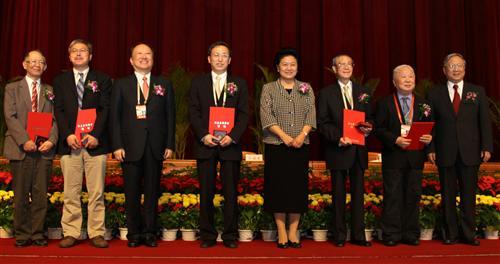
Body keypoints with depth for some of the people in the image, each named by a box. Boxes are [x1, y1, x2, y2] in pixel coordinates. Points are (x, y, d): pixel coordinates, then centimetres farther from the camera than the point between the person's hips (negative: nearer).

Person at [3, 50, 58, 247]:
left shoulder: (50, 91, 14)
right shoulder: (12, 88, 9)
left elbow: (55, 119, 7)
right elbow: (10, 117, -2)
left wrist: (51, 140, -10)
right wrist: (24, 140, -14)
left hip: (44, 149, 2)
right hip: (20, 148, -1)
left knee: (41, 194, 3)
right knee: (21, 195, 3)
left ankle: (37, 233, 11)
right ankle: (22, 234, 13)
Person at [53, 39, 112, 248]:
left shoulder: (102, 80, 10)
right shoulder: (60, 80, 15)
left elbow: (105, 109, 1)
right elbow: (58, 110, 6)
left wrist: (95, 135, -11)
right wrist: (67, 135, -9)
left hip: (95, 142, -1)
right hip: (69, 143, 1)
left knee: (96, 192, 0)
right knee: (71, 192, 3)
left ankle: (97, 233, 7)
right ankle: (70, 233, 11)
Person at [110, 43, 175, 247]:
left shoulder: (164, 85, 11)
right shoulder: (121, 85, 8)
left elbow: (170, 116, 8)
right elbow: (115, 117, 3)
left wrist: (170, 145, 1)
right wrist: (117, 146, -6)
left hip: (155, 147, 1)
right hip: (130, 147, -1)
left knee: (152, 191, 5)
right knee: (132, 192, 3)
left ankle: (149, 232, 14)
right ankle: (134, 233, 14)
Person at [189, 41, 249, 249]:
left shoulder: (239, 84, 9)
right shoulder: (198, 82, 9)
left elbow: (244, 114, 3)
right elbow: (193, 113, 3)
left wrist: (232, 136, -11)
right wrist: (203, 135, -11)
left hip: (230, 145, 0)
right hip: (205, 144, 0)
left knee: (231, 193, 3)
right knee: (206, 193, 4)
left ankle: (230, 235, 13)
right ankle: (207, 235, 15)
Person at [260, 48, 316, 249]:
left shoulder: (306, 89, 12)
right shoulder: (268, 89, 6)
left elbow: (311, 115, 3)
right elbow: (266, 116, -5)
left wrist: (302, 135, -13)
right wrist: (284, 136, -16)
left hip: (300, 147, 2)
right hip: (276, 147, -2)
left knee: (298, 187, 2)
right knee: (278, 187, 0)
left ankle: (293, 232, 11)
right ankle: (281, 233, 9)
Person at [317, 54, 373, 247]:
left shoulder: (364, 92, 12)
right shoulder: (326, 93, 2)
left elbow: (370, 118, 13)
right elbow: (322, 122, -3)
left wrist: (368, 127, -9)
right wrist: (337, 137, -17)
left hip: (358, 150, 3)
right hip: (338, 149, -3)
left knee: (358, 193, 7)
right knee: (339, 194, 4)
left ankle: (358, 235, 15)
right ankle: (339, 236, 13)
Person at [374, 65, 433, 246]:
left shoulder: (423, 104, 11)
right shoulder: (385, 103, 2)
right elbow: (379, 129, -3)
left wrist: (429, 138, -11)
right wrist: (395, 140, -16)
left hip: (415, 157, 3)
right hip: (393, 156, -3)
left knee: (413, 195, 7)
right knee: (393, 196, 1)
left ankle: (411, 234, 17)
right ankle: (391, 235, 9)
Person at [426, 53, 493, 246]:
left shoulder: (478, 92, 8)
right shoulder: (434, 94, 5)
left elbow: (484, 121, 5)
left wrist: (487, 147, -3)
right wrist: (431, 149, -5)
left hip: (470, 152, 1)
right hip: (445, 152, 0)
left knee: (469, 194, 5)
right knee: (448, 195, 6)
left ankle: (468, 233, 15)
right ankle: (451, 234, 15)